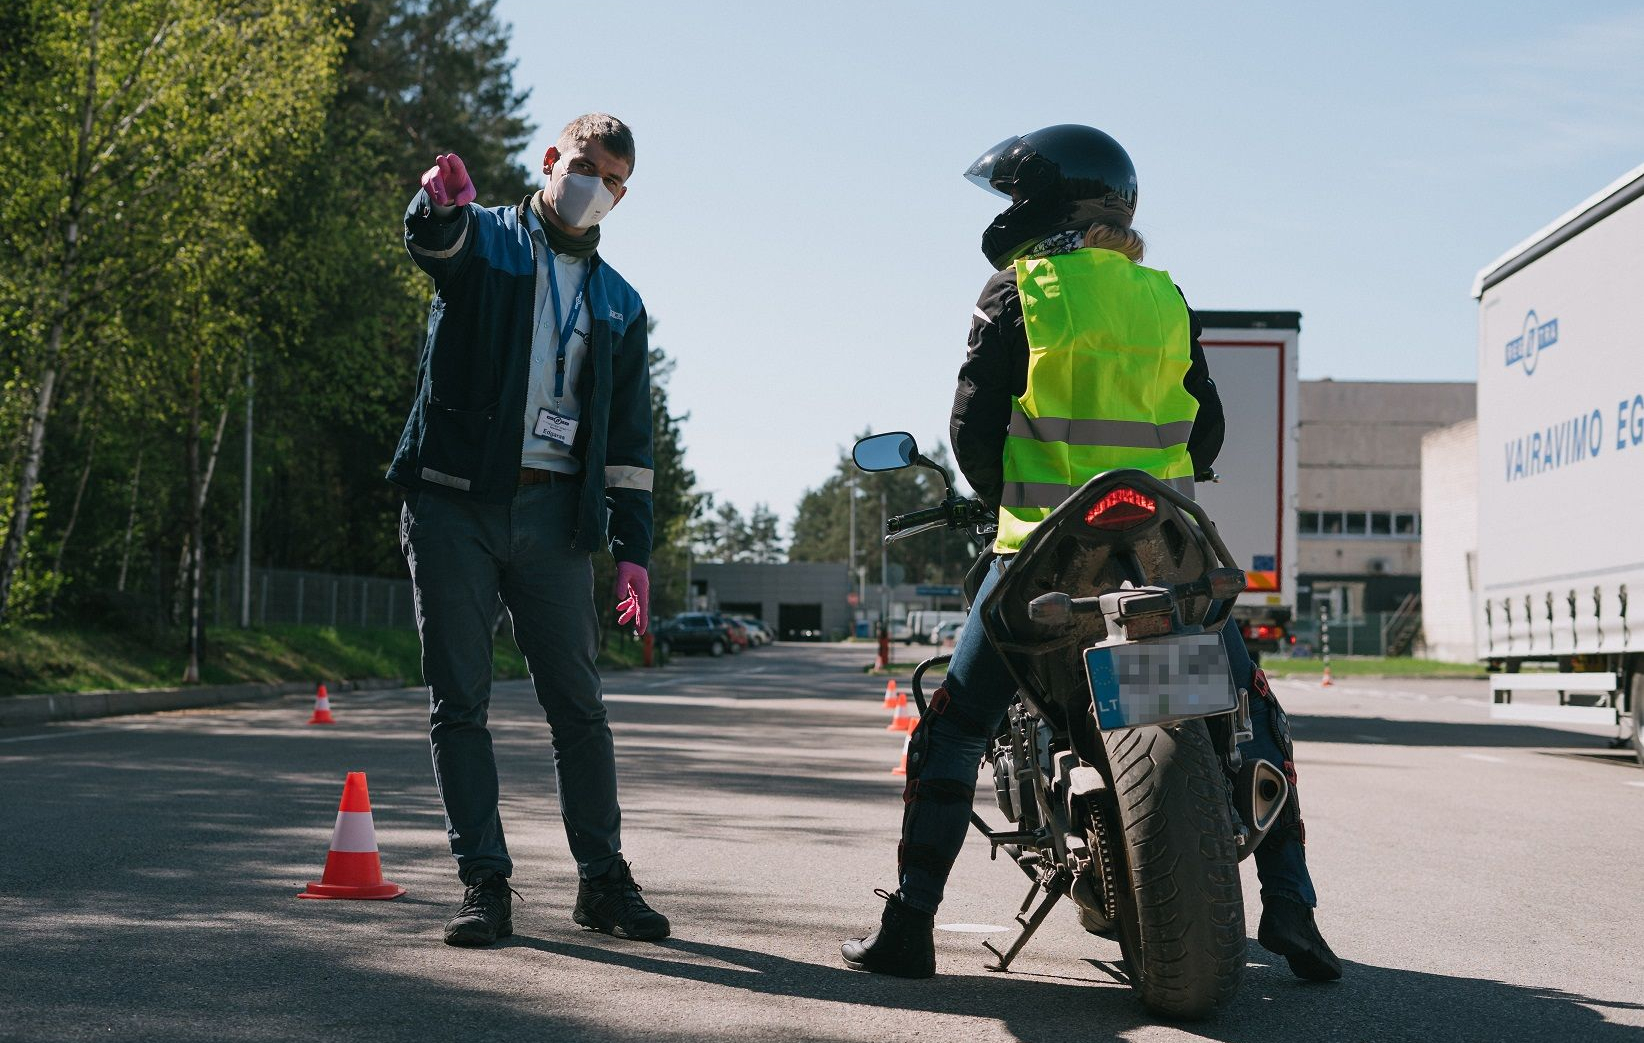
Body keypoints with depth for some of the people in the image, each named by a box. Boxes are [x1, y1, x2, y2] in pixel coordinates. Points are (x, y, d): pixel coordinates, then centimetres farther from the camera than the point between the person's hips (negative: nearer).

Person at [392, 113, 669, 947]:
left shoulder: (620, 304, 18)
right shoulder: (484, 239, 9)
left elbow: (628, 437, 15)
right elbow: (434, 244, -18)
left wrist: (633, 548, 6)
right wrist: (440, 202, -43)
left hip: (551, 514, 2)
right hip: (453, 503, -2)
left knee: (578, 704, 2)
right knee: (459, 704, -1)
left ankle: (603, 878, 11)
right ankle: (484, 883, 4)